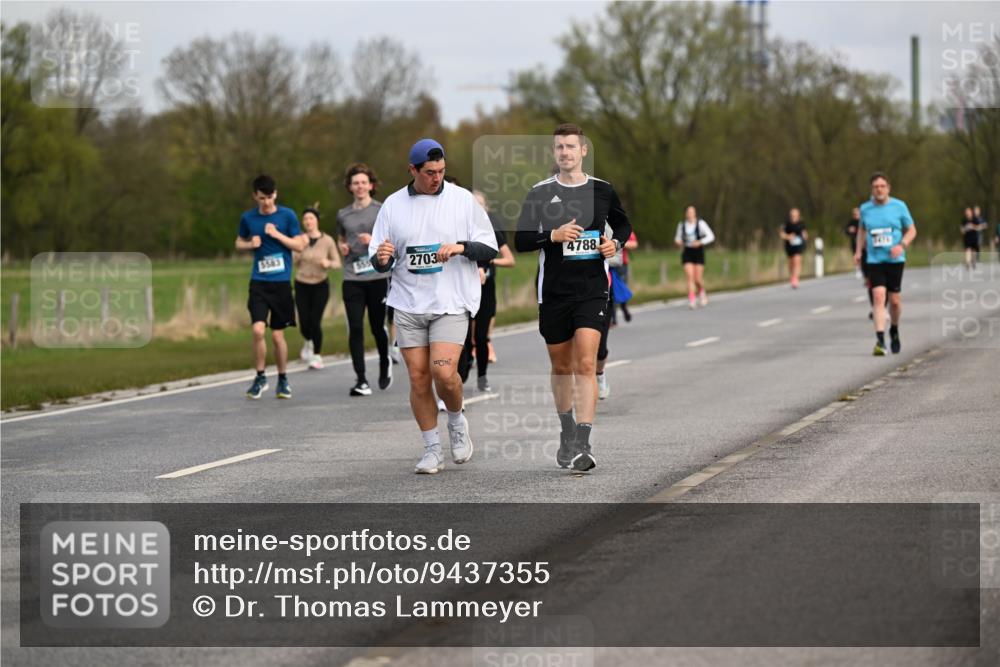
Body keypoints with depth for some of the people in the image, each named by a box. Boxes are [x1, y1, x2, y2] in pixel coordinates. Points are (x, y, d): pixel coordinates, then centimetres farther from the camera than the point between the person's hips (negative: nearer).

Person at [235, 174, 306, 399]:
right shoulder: (248, 218, 5)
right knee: (258, 330, -14)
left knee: (278, 335, 4)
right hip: (259, 282, 1)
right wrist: (250, 244, -2)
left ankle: (283, 379, 22)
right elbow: (239, 242, 20)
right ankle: (260, 377, 3)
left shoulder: (287, 215, -1)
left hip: (281, 282, -1)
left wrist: (277, 234, -12)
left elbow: (300, 245, -1)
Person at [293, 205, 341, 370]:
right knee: (304, 323, -2)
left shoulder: (327, 240, -6)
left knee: (315, 321, -10)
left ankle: (317, 355, 9)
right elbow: (294, 262, -3)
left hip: (320, 285, -1)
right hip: (302, 286, 1)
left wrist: (328, 263, -22)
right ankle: (308, 341, 34)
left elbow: (337, 263, -1)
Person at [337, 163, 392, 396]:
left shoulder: (382, 211, 2)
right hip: (352, 278, 2)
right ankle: (361, 380, -4)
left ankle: (385, 363, 34)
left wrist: (374, 240, -15)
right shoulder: (343, 215, 13)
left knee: (377, 326, 5)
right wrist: (342, 247, 5)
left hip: (378, 277, -2)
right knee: (355, 329, -6)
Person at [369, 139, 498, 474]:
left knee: (443, 372, -17)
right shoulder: (393, 205, 6)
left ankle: (456, 421, 13)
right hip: (408, 304, 2)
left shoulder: (462, 199, 1)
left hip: (451, 303, -2)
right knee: (418, 377, 0)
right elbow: (379, 263, 10)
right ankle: (432, 449, 13)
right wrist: (382, 258, -14)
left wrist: (461, 247, -16)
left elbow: (489, 248, 3)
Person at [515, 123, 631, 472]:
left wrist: (616, 242, 0)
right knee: (561, 367, 13)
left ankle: (582, 445, -19)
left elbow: (623, 224, 22)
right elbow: (520, 240, -2)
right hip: (553, 292, 1)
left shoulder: (602, 190, 5)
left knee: (586, 364, -15)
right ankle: (567, 434, 33)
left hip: (592, 290, -1)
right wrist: (553, 235, -18)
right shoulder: (540, 193, 1)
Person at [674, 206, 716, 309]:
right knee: (690, 276, -14)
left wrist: (700, 242, -22)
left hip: (698, 253, -2)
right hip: (687, 253, 2)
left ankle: (701, 291, 33)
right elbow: (678, 238, 16)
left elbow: (711, 236, -8)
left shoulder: (701, 223, -6)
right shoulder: (682, 225, 4)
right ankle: (692, 300, -16)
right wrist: (677, 242, -8)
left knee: (698, 279, -2)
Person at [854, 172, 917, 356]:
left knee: (894, 300, 3)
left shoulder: (899, 206, -1)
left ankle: (894, 330, 33)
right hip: (874, 260, 0)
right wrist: (858, 251, 10)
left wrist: (902, 245, -12)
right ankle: (880, 341, -19)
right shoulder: (865, 208, 5)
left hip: (895, 260, 0)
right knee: (878, 296, -15)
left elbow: (912, 230, 6)